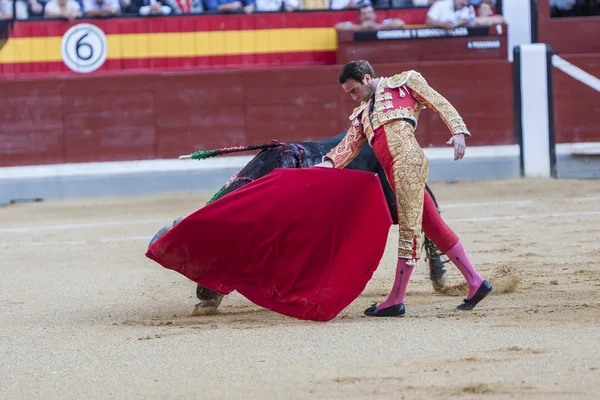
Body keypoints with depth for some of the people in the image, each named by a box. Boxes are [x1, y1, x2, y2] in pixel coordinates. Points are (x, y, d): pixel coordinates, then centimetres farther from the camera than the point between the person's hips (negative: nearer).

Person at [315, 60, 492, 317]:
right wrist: (326, 165, 0)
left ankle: (396, 300, -11)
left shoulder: (404, 83, 14)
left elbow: (440, 104, 7)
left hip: (408, 160, -8)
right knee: (434, 227, 7)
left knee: (409, 227, -8)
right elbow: (348, 148, 19)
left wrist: (457, 131, -8)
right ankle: (475, 283, 13)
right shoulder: (362, 114, 30)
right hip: (395, 174, 8)